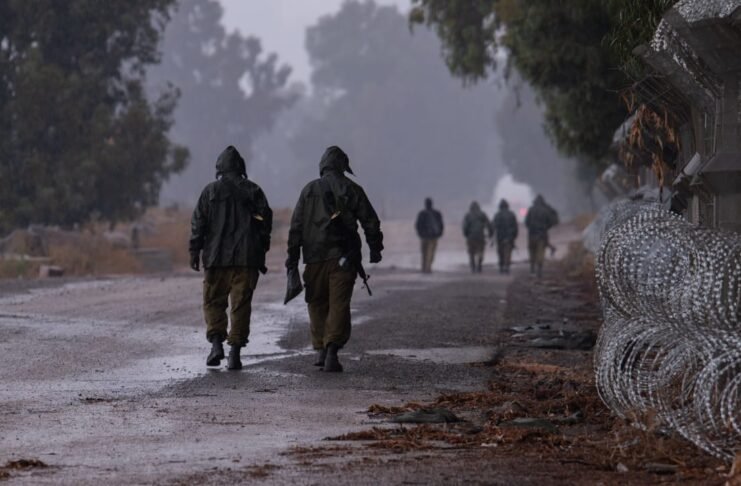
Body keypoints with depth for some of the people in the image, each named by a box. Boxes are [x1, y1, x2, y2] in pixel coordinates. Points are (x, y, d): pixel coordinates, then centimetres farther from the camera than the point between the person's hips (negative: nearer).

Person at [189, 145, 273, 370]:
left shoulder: (211, 191, 2)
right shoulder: (254, 191, 6)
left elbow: (198, 223, -2)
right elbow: (265, 221, 5)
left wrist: (194, 252, 3)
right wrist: (262, 253, 12)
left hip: (217, 258, -1)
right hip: (247, 259, 1)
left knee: (213, 301, 10)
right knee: (241, 305, 3)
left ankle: (216, 342, -7)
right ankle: (235, 351, -1)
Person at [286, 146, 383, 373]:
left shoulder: (309, 190, 7)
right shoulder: (352, 190, 4)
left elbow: (296, 225, 5)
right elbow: (370, 221, 5)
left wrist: (293, 256, 8)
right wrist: (375, 249, 16)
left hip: (315, 257, 1)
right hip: (343, 258, -1)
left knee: (317, 303, 13)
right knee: (339, 304, -3)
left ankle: (320, 349, 10)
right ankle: (332, 350, -14)